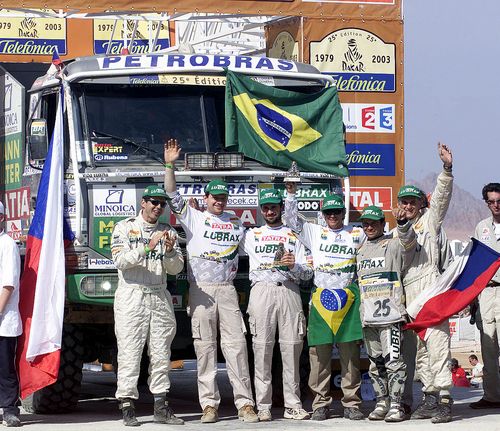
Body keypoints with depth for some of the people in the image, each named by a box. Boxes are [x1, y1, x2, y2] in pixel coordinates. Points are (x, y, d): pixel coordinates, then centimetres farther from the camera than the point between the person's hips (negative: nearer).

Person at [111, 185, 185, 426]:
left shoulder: (167, 232, 14)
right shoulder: (124, 228, 3)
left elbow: (176, 269, 7)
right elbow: (120, 260, -11)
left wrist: (170, 251, -12)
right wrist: (147, 247, -21)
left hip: (160, 298, 4)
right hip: (131, 298, -4)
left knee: (161, 354, 3)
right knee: (129, 353, -6)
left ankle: (161, 407, 6)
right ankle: (127, 407, -4)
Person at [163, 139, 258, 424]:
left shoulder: (236, 223, 16)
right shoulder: (193, 217, 7)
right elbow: (173, 197, -2)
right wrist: (170, 165, -12)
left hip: (227, 290, 2)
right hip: (201, 290, -2)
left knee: (236, 345, -5)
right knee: (205, 348, -1)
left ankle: (245, 404, -7)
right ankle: (209, 405, 1)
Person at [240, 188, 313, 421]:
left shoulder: (293, 236, 17)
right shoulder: (252, 235, 19)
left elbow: (308, 272, 12)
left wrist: (293, 266, -11)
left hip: (289, 291, 0)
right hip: (261, 291, 0)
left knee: (291, 349, -4)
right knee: (262, 348, -6)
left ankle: (293, 405, -1)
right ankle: (263, 407, -4)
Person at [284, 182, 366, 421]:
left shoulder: (357, 234, 14)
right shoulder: (314, 232, 14)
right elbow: (292, 220, 10)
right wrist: (291, 193, 3)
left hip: (348, 297, 0)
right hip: (321, 296, 0)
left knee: (350, 353, -1)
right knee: (319, 353, -2)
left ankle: (351, 404, 3)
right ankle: (321, 404, 3)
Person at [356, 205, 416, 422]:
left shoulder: (393, 245, 1)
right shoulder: (361, 250, 20)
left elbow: (408, 242, -21)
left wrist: (402, 222, -39)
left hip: (390, 314, -7)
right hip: (368, 315, 7)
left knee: (393, 360, -10)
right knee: (375, 362, 10)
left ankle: (395, 405, -8)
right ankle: (382, 402, 17)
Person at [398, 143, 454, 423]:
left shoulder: (430, 220, 7)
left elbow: (442, 197, -9)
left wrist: (447, 169, -23)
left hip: (431, 289, -7)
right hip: (407, 295, 7)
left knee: (437, 344, -13)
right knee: (417, 350, 6)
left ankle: (444, 400, -17)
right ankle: (430, 397, 11)